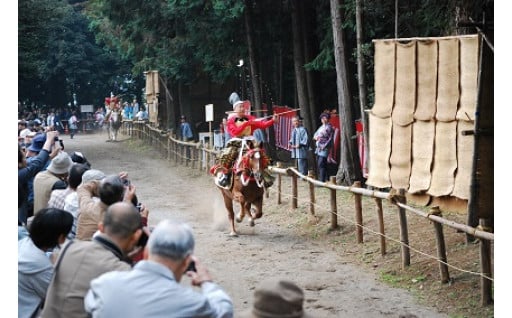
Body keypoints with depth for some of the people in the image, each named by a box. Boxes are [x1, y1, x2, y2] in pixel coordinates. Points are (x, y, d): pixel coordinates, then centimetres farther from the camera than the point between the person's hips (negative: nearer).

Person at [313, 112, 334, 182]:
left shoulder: (329, 127, -6)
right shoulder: (321, 127, 20)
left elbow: (330, 139, -11)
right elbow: (315, 135, 22)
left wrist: (324, 146, -16)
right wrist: (316, 137, -3)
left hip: (324, 149, -8)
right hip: (318, 148, 8)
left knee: (321, 164, -14)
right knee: (318, 164, 9)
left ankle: (322, 181, -15)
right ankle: (320, 179, 16)